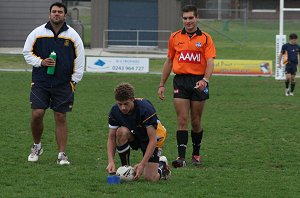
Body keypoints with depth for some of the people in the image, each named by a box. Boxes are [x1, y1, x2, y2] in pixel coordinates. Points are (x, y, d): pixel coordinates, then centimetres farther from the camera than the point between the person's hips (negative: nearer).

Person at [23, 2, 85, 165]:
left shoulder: (73, 35, 2)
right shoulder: (38, 32, 1)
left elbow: (79, 59, 7)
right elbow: (27, 52, 8)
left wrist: (74, 80, 3)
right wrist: (41, 62, -9)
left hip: (63, 84, 0)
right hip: (40, 82, 0)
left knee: (61, 118, 0)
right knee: (37, 114, -8)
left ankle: (62, 155, 5)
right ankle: (36, 146, 16)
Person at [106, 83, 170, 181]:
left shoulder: (146, 108, -32)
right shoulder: (115, 111, -19)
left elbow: (153, 139, -31)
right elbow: (111, 138, -13)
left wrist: (142, 164, -38)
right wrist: (111, 162, -28)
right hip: (133, 136, 4)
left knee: (150, 178, -17)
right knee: (122, 132, -33)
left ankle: (162, 165, 19)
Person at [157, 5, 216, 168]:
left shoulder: (205, 38, 1)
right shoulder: (175, 37, 8)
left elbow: (210, 62, -8)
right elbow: (169, 61, 15)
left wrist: (205, 80, -25)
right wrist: (162, 85, 13)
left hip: (198, 82, -1)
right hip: (180, 81, 1)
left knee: (195, 122, 7)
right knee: (182, 121, -7)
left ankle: (196, 154, 25)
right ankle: (181, 157, -11)